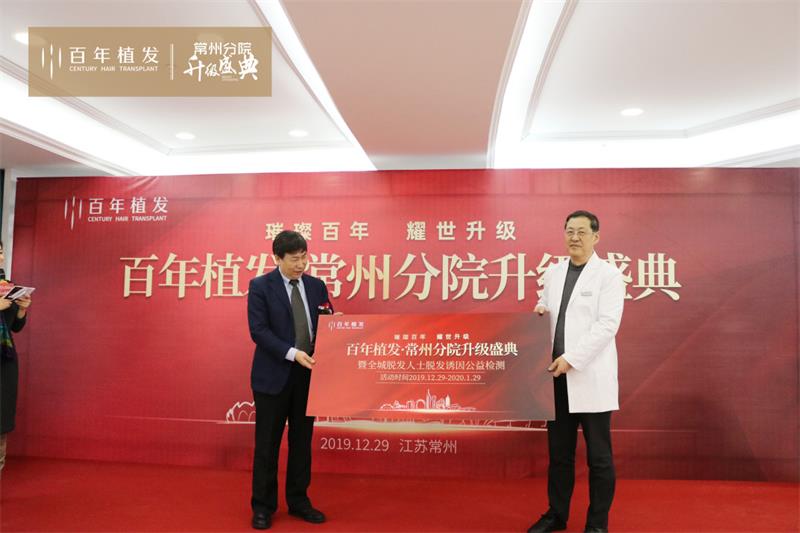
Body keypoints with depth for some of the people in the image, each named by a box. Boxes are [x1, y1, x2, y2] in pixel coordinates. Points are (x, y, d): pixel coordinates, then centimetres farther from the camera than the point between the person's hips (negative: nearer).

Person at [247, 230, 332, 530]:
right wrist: (293, 353, -24)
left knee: (302, 441, 13)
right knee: (267, 443, 7)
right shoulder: (260, 286, -6)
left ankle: (298, 501, 28)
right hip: (274, 375, -4)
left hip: (308, 374, 4)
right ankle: (263, 506, 22)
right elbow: (258, 330, -14)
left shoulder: (316, 286, 6)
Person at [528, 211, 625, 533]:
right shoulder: (553, 272, 12)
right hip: (557, 376, 5)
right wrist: (540, 311, -3)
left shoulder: (608, 275, -5)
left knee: (598, 455, 6)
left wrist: (571, 358, -18)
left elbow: (607, 324, -13)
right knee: (559, 452, 14)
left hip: (591, 377, -5)